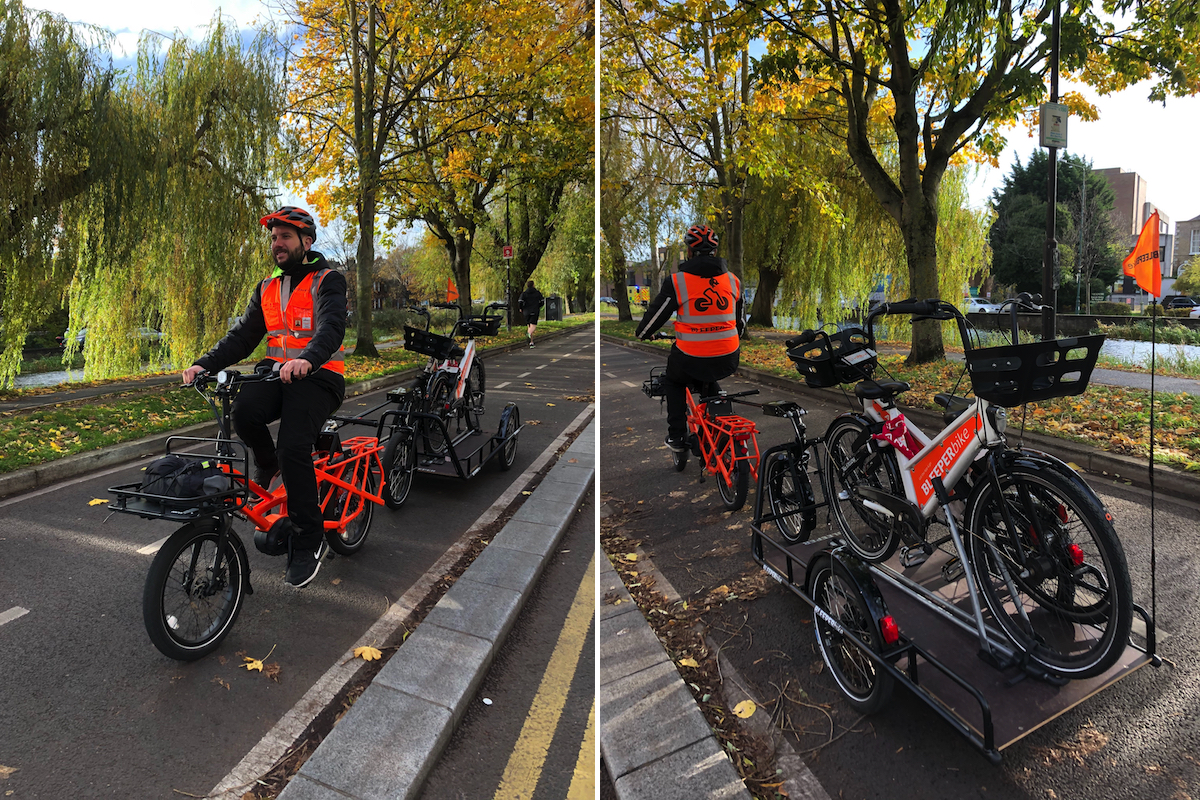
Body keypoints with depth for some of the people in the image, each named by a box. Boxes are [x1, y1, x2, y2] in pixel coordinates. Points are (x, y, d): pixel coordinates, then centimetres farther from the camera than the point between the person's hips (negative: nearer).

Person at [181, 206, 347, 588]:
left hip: (317, 375, -5)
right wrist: (205, 363, -6)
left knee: (293, 446, -25)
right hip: (276, 370, 5)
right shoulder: (267, 288, 18)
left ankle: (308, 540, -10)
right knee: (244, 410, -28)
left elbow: (332, 326, -22)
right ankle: (267, 464, 7)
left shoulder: (327, 281, -3)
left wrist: (307, 359, -43)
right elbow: (243, 335, 11)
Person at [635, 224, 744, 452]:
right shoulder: (732, 280, 7)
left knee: (672, 382, 27)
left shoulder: (677, 281, -7)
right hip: (728, 361, 4)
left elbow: (655, 314, 2)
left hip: (691, 361, -4)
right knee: (709, 383, 36)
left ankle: (677, 437, 22)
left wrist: (642, 334, 23)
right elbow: (740, 321, 19)